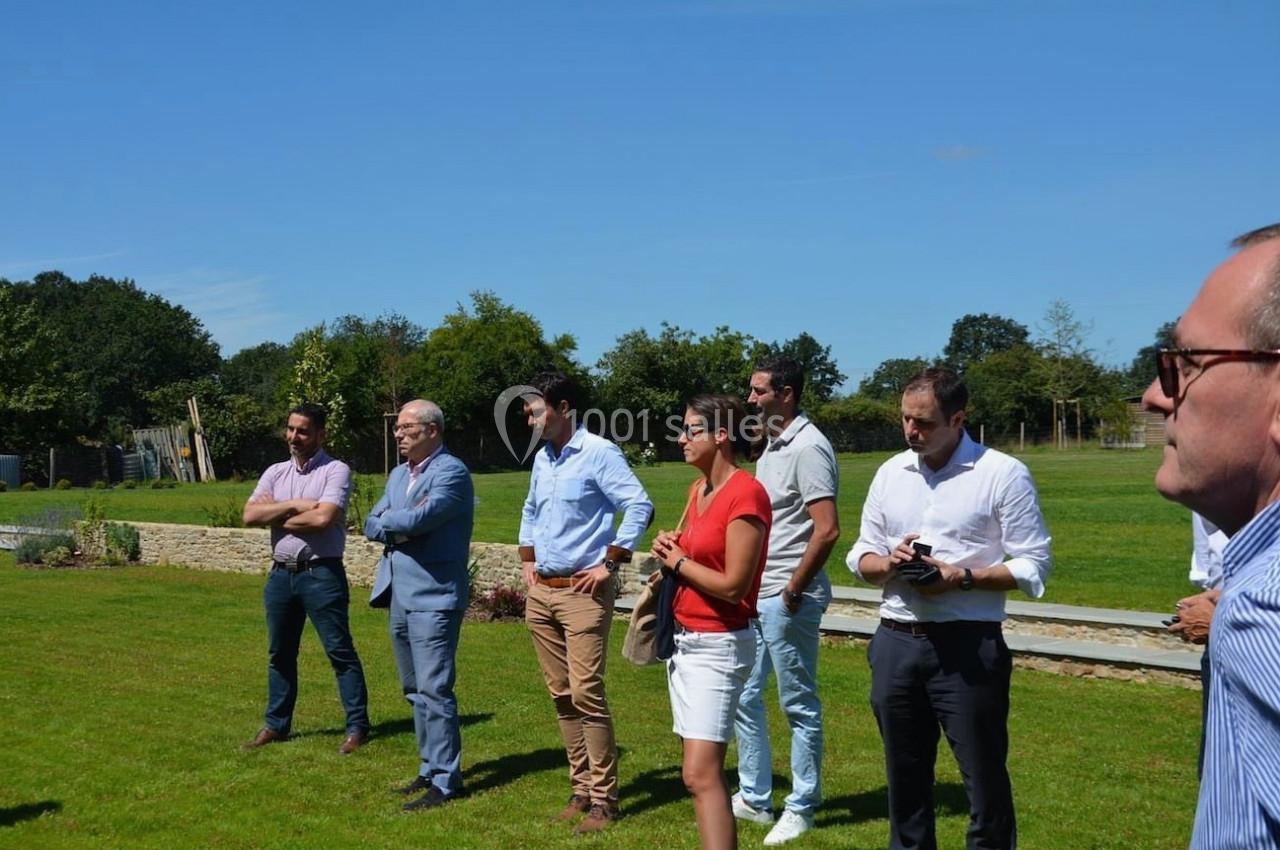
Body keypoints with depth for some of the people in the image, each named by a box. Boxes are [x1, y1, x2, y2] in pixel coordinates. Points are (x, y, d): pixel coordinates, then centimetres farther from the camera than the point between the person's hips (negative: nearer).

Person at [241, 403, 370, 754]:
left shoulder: (336, 471, -7)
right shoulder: (275, 472, 11)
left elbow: (323, 518, -21)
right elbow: (250, 515, -2)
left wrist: (275, 517, -6)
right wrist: (295, 505, -12)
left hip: (321, 573, -6)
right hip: (281, 573, 6)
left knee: (340, 651, -2)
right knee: (280, 653, 15)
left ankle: (357, 726, 4)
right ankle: (276, 724, 26)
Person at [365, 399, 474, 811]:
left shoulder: (451, 471, -11)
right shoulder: (398, 474, 16)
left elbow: (419, 518, -23)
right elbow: (371, 525, 9)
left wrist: (388, 521, -3)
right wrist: (401, 525, -11)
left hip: (434, 596, -9)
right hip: (399, 596, 9)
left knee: (434, 690, -9)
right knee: (416, 692, 15)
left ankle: (445, 781, -3)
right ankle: (430, 769, 25)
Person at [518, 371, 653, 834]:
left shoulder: (598, 452, -11)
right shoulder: (542, 457, 13)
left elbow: (640, 506, -17)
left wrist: (610, 563, -16)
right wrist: (527, 559, 18)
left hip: (584, 591, -8)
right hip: (541, 592, 8)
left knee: (586, 695, -10)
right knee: (562, 695, 10)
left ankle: (603, 798, -1)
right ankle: (582, 788, 19)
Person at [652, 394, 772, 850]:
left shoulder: (745, 494, -17)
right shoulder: (699, 489, 10)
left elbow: (733, 584, -20)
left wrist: (677, 561, -6)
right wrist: (671, 549, 2)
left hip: (719, 644, -9)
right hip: (684, 638, 9)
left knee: (701, 774, -13)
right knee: (703, 770, 13)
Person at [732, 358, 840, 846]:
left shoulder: (807, 448, -16)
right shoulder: (773, 446, 13)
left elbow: (827, 530, -22)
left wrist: (793, 590, -16)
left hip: (788, 601, -10)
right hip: (756, 596, 10)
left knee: (799, 706, 3)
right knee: (743, 697, 15)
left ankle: (801, 809, 16)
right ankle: (754, 798, 28)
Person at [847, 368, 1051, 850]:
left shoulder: (1002, 474, -6)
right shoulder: (890, 473, 9)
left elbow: (1032, 568, -7)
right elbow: (861, 559, 13)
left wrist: (961, 577, -18)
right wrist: (889, 563, -9)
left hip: (967, 647, -5)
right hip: (896, 643, 5)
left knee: (985, 779, 1)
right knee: (905, 778, 15)